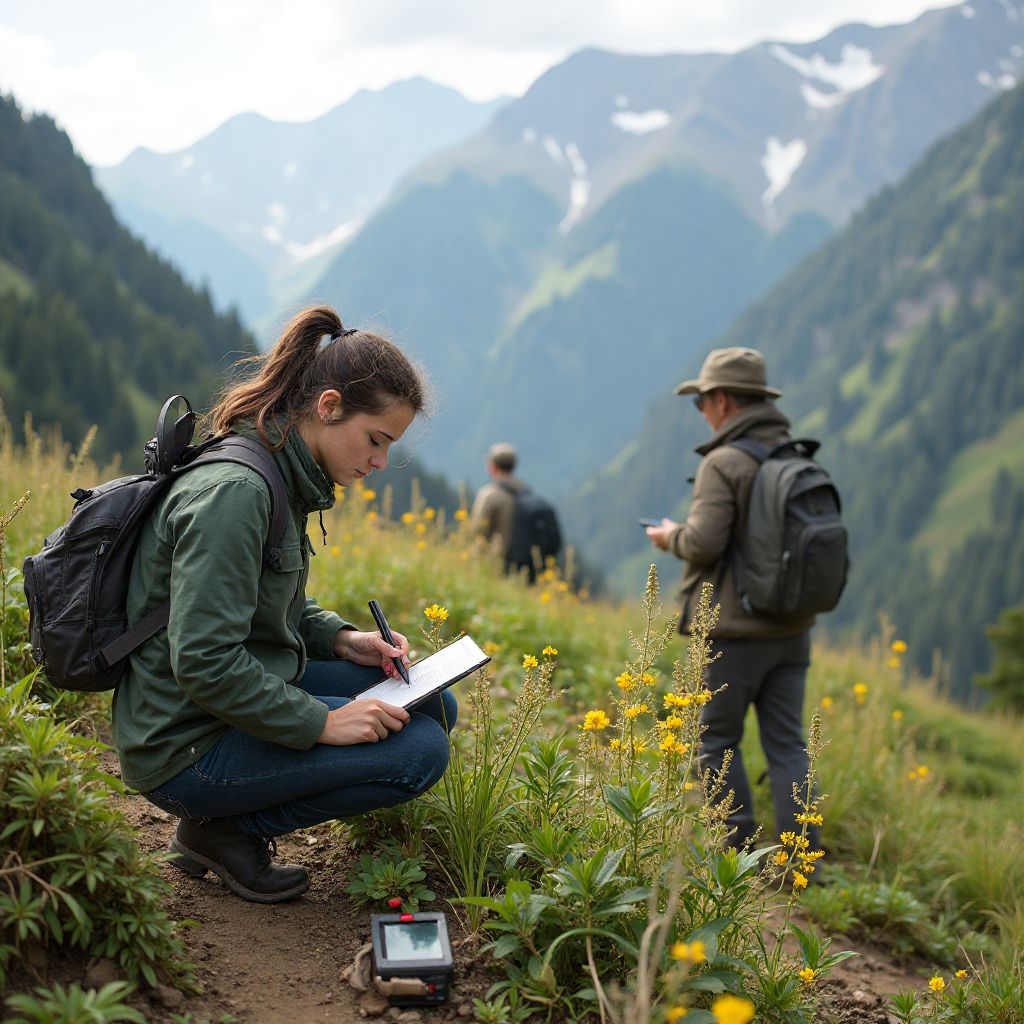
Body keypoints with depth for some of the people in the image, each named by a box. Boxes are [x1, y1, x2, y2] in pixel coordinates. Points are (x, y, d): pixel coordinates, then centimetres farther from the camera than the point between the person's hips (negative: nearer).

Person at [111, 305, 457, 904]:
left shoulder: (286, 478, 6)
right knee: (420, 751, -17)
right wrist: (320, 723, -23)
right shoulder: (234, 490, -25)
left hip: (246, 695, 10)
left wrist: (342, 638, 3)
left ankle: (233, 818, 10)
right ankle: (223, 829, -2)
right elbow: (203, 662, -28)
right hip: (185, 747, -10)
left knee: (434, 706, 9)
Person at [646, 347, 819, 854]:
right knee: (787, 744, 9)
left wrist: (671, 536, 1)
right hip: (792, 627, 6)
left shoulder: (723, 463, -15)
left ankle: (739, 846, 12)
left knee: (717, 739, 9)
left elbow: (704, 542, -22)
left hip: (737, 631, -6)